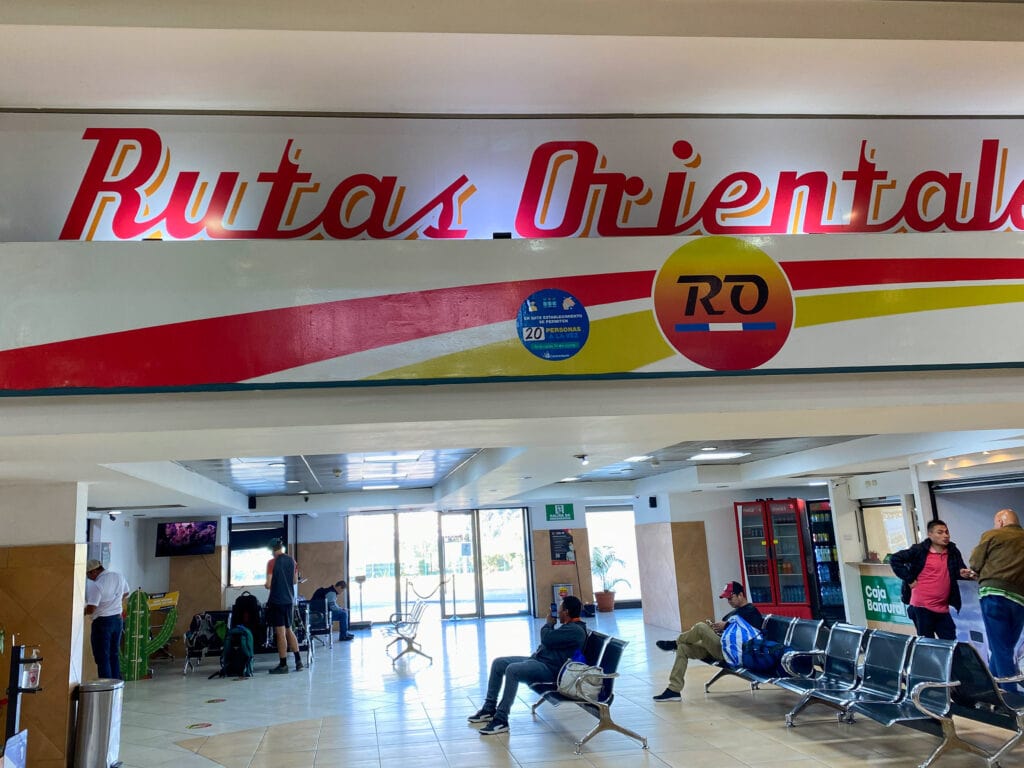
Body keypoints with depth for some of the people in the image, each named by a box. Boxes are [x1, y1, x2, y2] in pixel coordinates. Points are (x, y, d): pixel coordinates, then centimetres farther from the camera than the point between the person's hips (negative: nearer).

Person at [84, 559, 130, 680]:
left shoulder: (96, 585, -20)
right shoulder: (118, 576, 3)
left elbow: (91, 609, -22)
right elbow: (126, 593, 19)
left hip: (102, 622, -7)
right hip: (118, 619, 7)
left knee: (102, 657, 1)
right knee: (114, 654, 15)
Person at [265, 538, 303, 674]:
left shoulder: (272, 562, -13)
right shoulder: (291, 560, 4)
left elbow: (268, 584, -14)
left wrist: (267, 584, 7)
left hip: (277, 600, -6)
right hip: (289, 599, 6)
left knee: (280, 633, -1)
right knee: (288, 630, 17)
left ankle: (283, 665, 4)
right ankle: (298, 660, 15)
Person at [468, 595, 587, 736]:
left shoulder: (575, 630, -16)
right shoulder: (570, 626, 18)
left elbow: (547, 639, -23)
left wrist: (548, 623, -4)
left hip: (549, 669, -11)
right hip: (538, 659, 11)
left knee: (512, 670, -33)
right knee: (498, 663, 6)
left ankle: (501, 720, -28)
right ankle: (489, 709, 10)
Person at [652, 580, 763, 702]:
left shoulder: (751, 611, -2)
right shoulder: (734, 612, 26)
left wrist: (726, 625, -17)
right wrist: (713, 627, 2)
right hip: (718, 647, 10)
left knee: (700, 627, -25)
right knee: (683, 648, -2)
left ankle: (675, 643, 3)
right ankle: (674, 690, -5)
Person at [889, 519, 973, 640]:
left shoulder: (953, 551, 5)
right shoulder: (919, 550, -8)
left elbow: (959, 569, 17)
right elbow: (894, 559, -7)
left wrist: (962, 573, -8)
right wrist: (909, 580, -9)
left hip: (942, 608, 4)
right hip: (922, 606, -4)